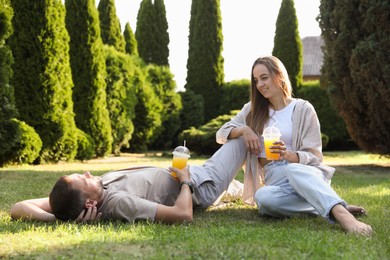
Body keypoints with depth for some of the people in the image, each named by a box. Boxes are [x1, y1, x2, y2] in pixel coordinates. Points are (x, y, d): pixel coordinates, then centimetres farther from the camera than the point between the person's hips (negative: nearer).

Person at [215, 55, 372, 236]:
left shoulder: (303, 109, 5)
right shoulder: (253, 110, 16)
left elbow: (314, 156, 0)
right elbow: (221, 133, 16)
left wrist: (289, 155, -22)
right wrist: (243, 129, -6)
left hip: (306, 175, -2)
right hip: (275, 182, 3)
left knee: (293, 170, -41)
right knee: (262, 197, -37)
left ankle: (341, 213, -58)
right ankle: (327, 207, -32)